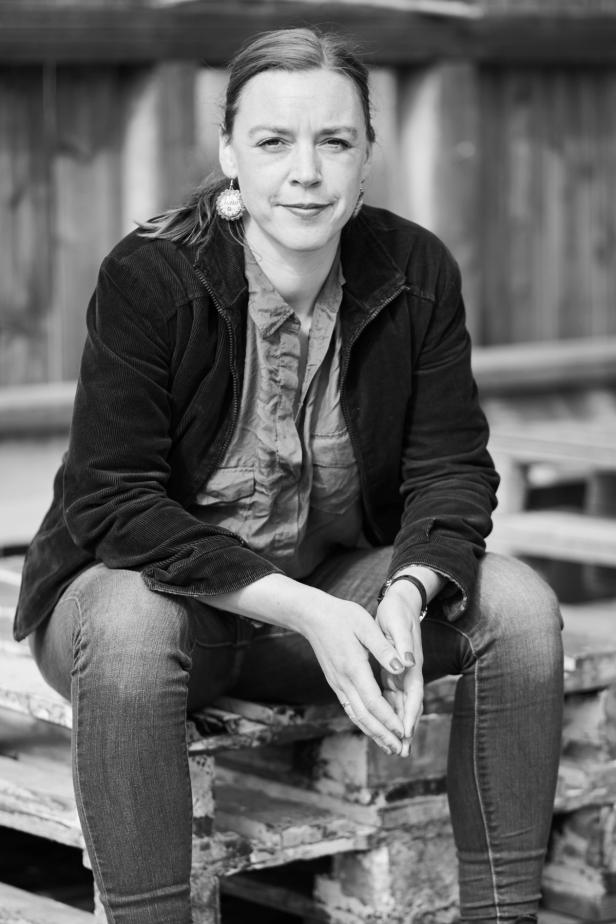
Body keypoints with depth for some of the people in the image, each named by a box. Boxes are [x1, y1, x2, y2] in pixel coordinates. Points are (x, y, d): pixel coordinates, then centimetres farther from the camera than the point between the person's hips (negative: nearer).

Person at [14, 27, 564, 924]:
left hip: (334, 584, 4)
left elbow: (452, 465, -4)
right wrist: (306, 612, -32)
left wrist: (407, 594, -28)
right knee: (129, 631, -38)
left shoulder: (417, 274, -7)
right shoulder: (148, 277, -19)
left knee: (520, 606, -17)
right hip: (148, 583, -4)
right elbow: (112, 504, -23)